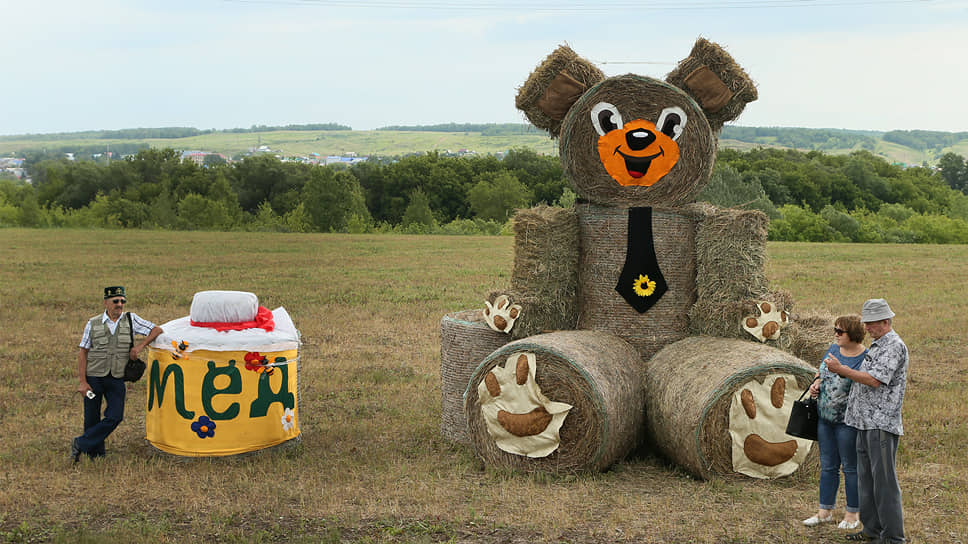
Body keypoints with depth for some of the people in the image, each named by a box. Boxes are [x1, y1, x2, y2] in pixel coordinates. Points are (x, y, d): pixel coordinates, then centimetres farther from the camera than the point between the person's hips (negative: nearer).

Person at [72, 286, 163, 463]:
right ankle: (95, 454, 22)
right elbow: (83, 354, 1)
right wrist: (82, 382, -6)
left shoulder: (131, 320, 3)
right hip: (94, 377, -1)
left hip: (116, 379, 1)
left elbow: (157, 330, 7)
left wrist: (140, 346, -7)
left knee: (115, 417, -10)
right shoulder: (93, 324, 1)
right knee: (92, 419, 4)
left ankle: (80, 444, 4)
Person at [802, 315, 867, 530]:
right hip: (825, 418, 7)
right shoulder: (833, 349, 7)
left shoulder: (865, 358, -15)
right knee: (827, 466, 14)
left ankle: (852, 515, 17)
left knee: (851, 468, 5)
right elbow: (821, 371, 21)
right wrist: (816, 383, 3)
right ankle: (825, 511, 24)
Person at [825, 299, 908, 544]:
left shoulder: (894, 346, -12)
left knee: (884, 480, -7)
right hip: (866, 422, 10)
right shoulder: (877, 346, 20)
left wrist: (841, 369, -13)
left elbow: (874, 380, -19)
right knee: (866, 477, 13)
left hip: (882, 424, -10)